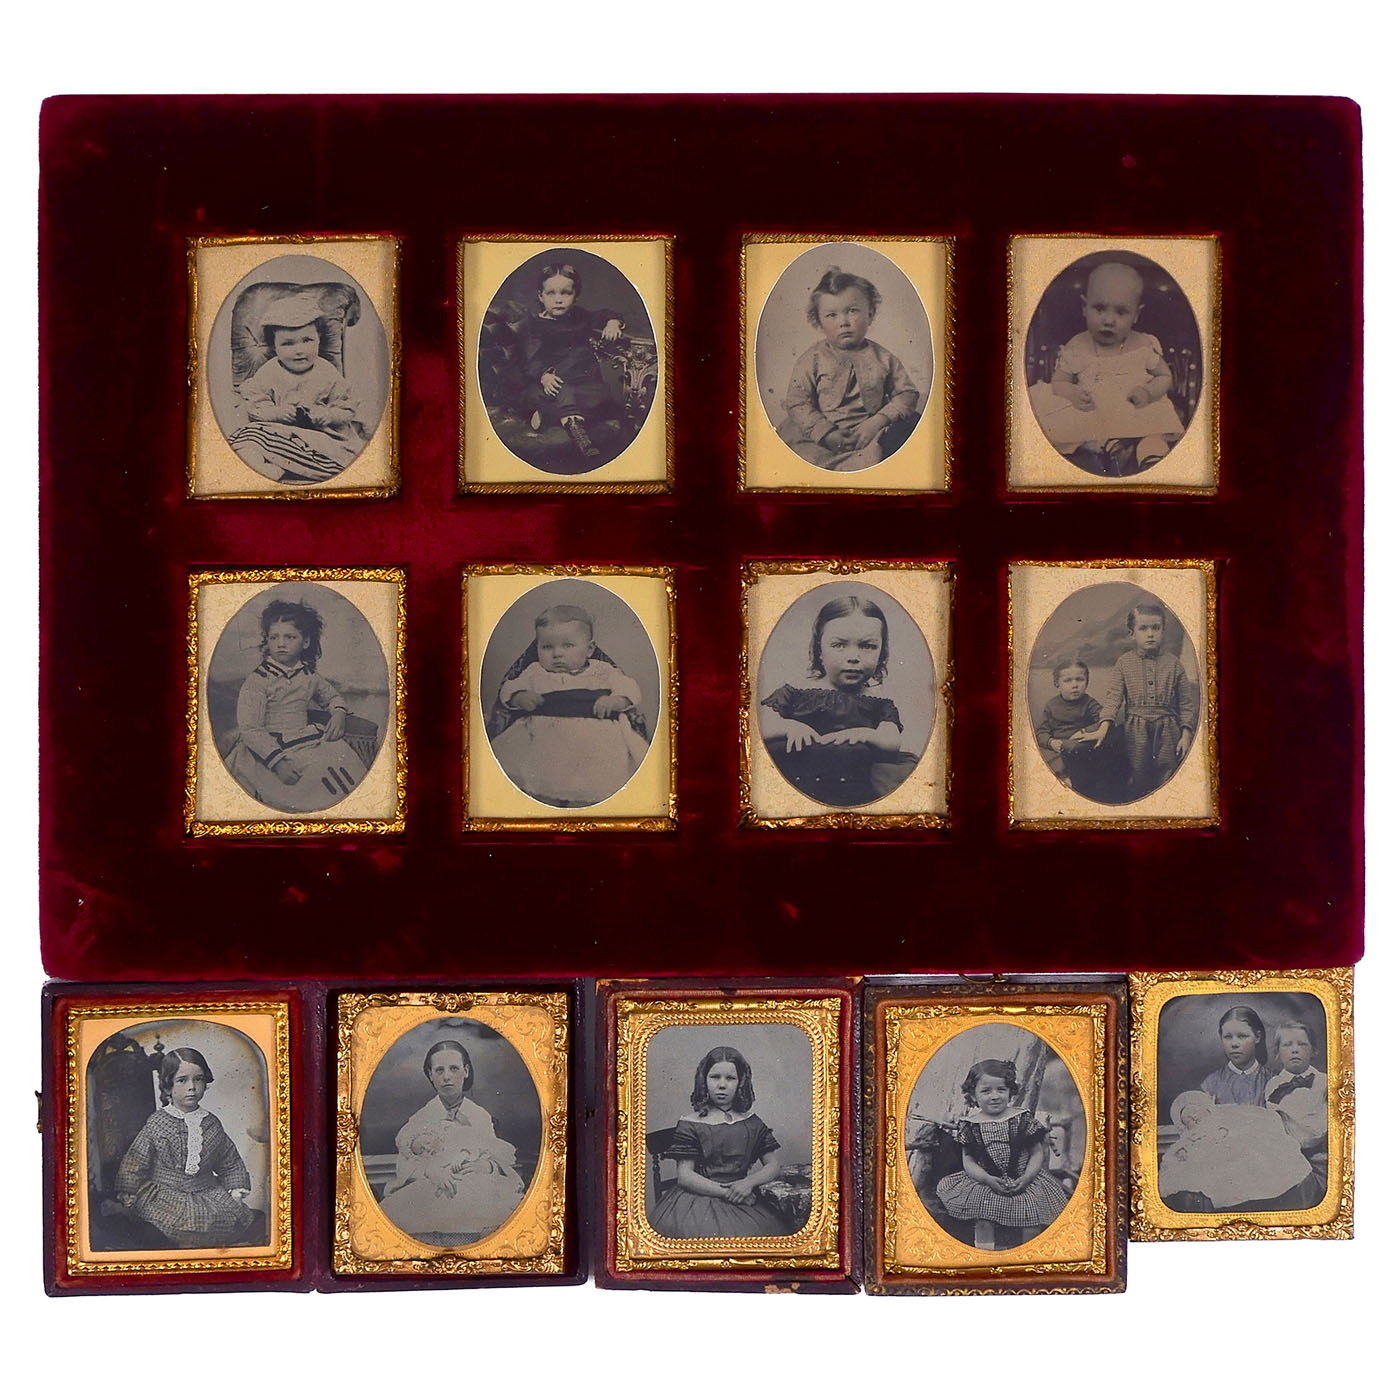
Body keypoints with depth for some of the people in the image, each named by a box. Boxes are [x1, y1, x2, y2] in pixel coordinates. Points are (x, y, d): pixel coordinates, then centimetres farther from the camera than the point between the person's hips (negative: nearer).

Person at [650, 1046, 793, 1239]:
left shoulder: (751, 1123, 12)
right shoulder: (690, 1125, 1)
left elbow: (773, 1165, 12)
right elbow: (684, 1176, -5)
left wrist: (749, 1183, -8)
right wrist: (726, 1192, -13)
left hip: (744, 1200, 3)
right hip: (700, 1199, -3)